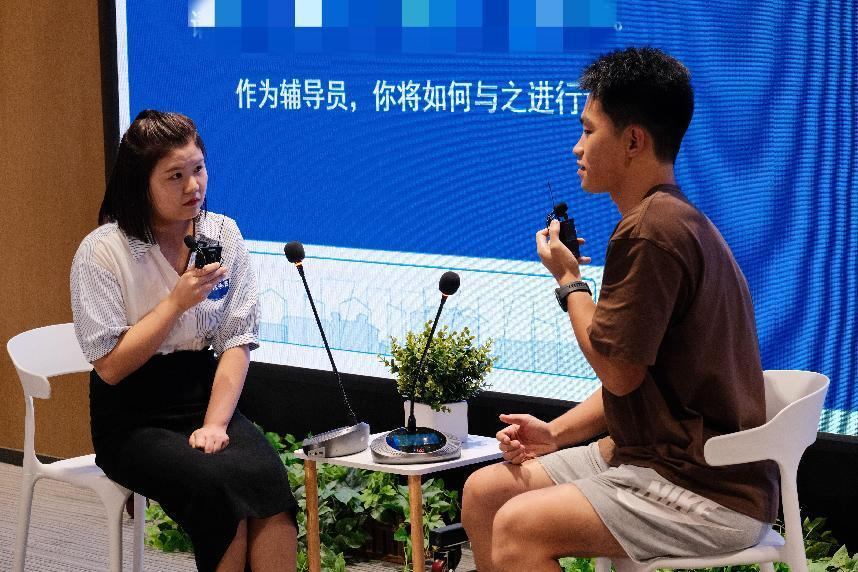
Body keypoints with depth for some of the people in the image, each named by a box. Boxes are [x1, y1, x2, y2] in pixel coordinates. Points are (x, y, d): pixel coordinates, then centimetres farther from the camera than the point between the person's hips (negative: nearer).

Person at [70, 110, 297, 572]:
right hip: (132, 418, -3)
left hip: (206, 396, 4)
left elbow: (237, 342, 1)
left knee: (267, 475, -28)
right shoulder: (102, 252, -9)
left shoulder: (222, 235, 4)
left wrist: (215, 423, -12)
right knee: (216, 483, -31)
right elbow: (110, 366, -10)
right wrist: (176, 302, -16)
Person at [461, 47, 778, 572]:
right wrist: (556, 433, 6)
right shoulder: (672, 217, 14)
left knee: (518, 527, -21)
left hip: (711, 492, -10)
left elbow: (618, 371, -17)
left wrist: (570, 282, -2)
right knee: (483, 493, 7)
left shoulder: (652, 230, -20)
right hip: (655, 455, 10)